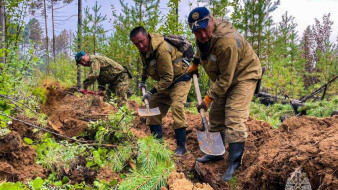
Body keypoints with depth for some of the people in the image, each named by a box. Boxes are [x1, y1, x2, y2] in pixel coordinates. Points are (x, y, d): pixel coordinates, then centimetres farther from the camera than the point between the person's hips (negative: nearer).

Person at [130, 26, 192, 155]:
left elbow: (167, 77, -31)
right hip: (165, 82, 9)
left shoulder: (161, 49, -32)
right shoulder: (144, 49, -3)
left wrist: (153, 91, -30)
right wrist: (143, 80, 16)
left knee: (176, 107, -25)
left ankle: (181, 146, -20)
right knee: (153, 107, 4)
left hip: (179, 79, -9)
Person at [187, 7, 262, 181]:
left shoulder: (227, 41, -37)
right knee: (216, 115, 13)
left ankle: (234, 163, -11)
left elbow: (226, 78, -31)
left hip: (243, 75, -9)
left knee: (234, 118, -18)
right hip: (223, 78, 9)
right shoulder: (203, 36, -10)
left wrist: (208, 98, -26)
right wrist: (194, 64, 24)